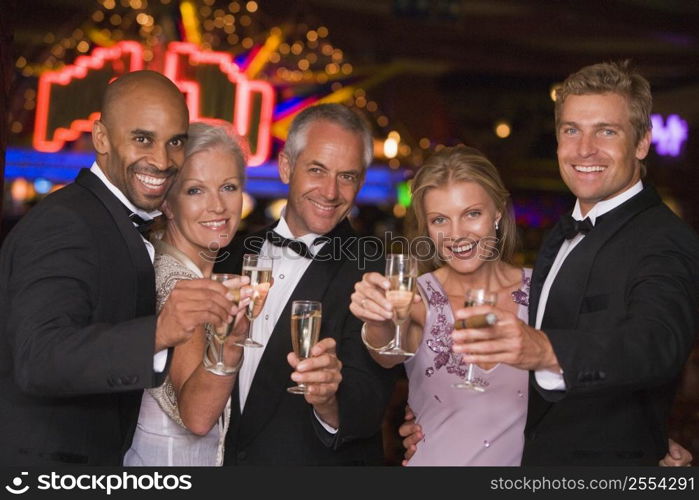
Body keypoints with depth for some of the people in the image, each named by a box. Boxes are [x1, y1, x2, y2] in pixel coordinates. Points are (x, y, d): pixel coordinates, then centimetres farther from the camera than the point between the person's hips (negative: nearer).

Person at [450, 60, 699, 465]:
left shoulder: (666, 242, -19)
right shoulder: (564, 235, 8)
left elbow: (658, 341, -39)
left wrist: (546, 349, -57)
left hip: (608, 466, -8)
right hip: (535, 455, 8)